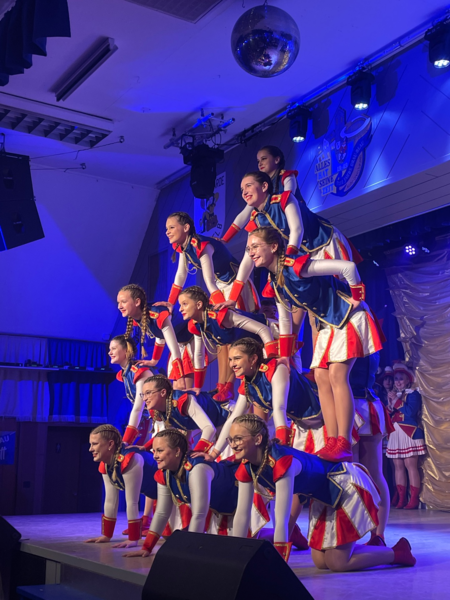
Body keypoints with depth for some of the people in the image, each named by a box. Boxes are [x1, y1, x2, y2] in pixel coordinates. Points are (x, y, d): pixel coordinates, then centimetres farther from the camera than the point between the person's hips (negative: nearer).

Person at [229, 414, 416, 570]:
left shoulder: (282, 462, -38)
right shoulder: (246, 468, -12)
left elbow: (281, 520, -39)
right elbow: (242, 515, -7)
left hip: (348, 486, -8)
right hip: (323, 496, 8)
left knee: (337, 563, -7)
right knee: (320, 562, 9)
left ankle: (398, 552, 14)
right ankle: (375, 550, 32)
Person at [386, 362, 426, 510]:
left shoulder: (413, 394, 0)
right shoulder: (393, 395, 20)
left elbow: (411, 412, -16)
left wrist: (396, 400, -12)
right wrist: (390, 404, -3)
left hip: (409, 434, -6)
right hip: (395, 435, 7)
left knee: (410, 465, -11)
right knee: (398, 466, 2)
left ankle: (414, 499, -10)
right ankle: (401, 499, 4)